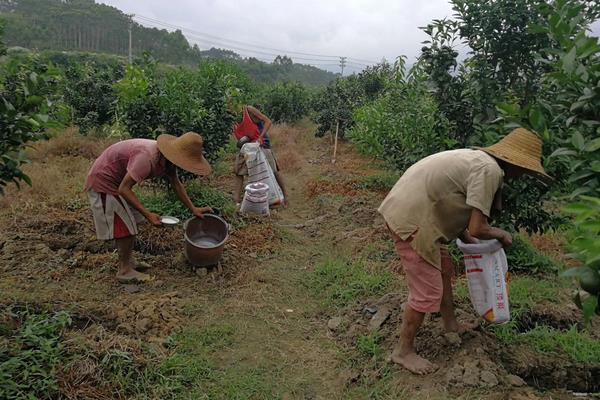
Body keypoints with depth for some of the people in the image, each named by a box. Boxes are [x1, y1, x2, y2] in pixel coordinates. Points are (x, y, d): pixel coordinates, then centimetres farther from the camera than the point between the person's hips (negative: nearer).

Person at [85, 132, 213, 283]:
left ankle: (128, 261, 29)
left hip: (117, 180, 9)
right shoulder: (147, 157, -36)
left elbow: (176, 184, 7)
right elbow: (124, 189, -33)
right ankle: (125, 271, 5)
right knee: (125, 225, -7)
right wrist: (148, 214, -33)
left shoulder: (167, 157, -8)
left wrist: (193, 209, 4)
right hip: (103, 180, -9)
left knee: (131, 222, 15)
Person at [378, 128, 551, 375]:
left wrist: (470, 241, 24)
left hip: (406, 212, 11)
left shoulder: (476, 158, 15)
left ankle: (450, 323, 45)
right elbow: (476, 228, -16)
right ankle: (403, 351, 17)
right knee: (428, 292, -1)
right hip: (411, 223, -11)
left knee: (444, 270, 25)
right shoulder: (490, 170, -15)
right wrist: (501, 234, 4)